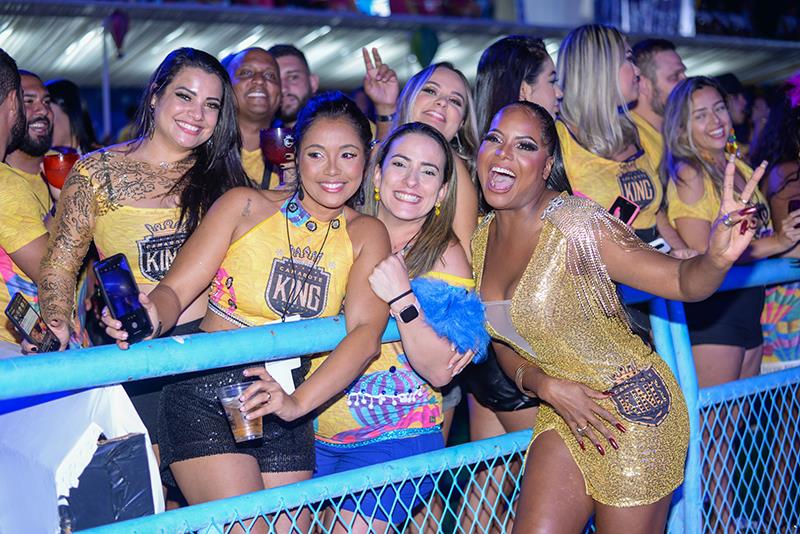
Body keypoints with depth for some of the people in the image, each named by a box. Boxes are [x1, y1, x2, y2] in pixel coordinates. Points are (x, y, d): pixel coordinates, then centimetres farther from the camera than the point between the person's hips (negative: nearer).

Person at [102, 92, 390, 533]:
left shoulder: (366, 235, 3)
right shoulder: (245, 206, -1)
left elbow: (366, 332, -11)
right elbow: (175, 289, -6)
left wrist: (298, 401, -27)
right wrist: (151, 316, -31)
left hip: (286, 404, 3)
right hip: (206, 392, -3)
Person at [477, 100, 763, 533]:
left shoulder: (576, 224, -18)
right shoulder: (481, 241, 1)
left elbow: (681, 281, -17)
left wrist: (717, 259, -39)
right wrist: (542, 384, -10)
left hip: (632, 408, -5)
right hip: (564, 413, 5)